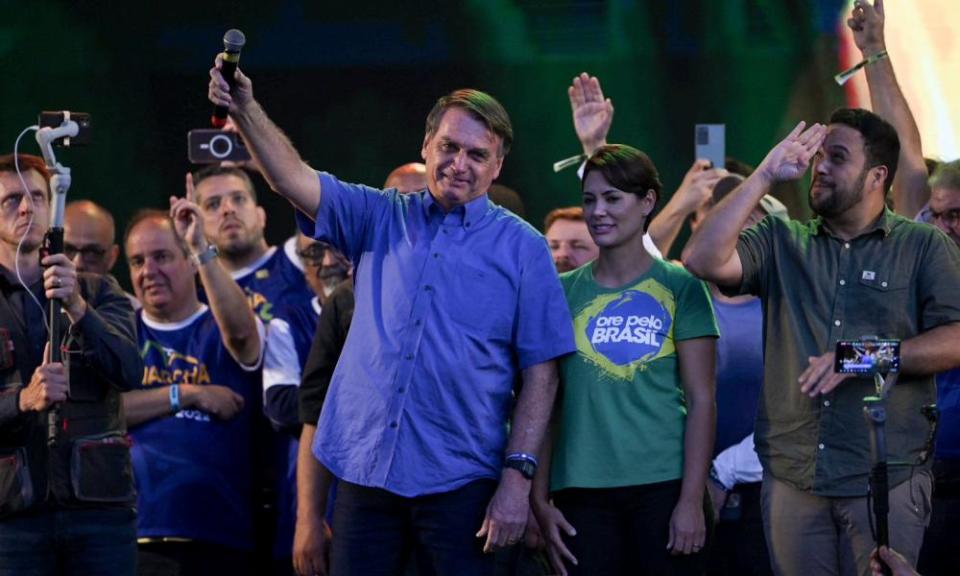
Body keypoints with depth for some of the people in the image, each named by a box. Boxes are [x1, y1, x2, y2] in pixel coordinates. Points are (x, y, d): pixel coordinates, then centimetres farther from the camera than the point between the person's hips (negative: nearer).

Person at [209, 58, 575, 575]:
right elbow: (294, 179, -3)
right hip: (366, 474, 3)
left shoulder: (521, 247, 2)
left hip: (460, 486, -2)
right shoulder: (381, 220, 10)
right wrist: (245, 110, -20)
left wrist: (518, 476, -9)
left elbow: (540, 371, -1)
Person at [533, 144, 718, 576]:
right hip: (583, 491, 2)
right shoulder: (564, 292, 9)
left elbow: (701, 399, -2)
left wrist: (692, 499, -9)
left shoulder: (680, 288, 2)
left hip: (664, 486, -2)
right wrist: (540, 500, 2)